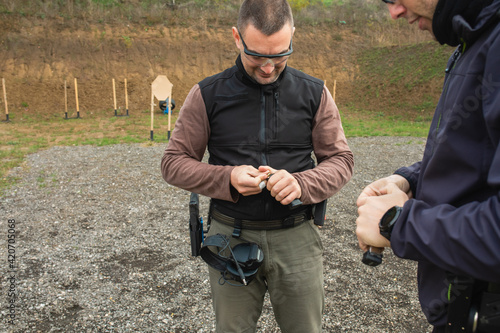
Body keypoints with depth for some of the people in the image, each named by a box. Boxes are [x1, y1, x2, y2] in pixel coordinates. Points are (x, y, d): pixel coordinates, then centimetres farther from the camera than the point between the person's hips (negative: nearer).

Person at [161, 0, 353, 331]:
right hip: (231, 236, 0)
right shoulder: (207, 95, -3)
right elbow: (174, 162, 0)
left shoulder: (314, 93, 0)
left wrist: (302, 184, -18)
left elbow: (341, 159, 3)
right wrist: (227, 178, -18)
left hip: (296, 237, 1)